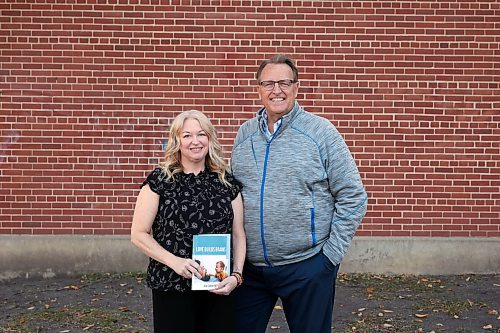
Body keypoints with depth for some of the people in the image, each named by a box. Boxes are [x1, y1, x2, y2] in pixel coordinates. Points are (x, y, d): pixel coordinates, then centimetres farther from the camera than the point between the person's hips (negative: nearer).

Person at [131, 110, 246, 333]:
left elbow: (238, 235, 8)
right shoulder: (160, 180, -3)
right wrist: (174, 261, -16)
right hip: (172, 286, -3)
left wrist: (236, 275, -5)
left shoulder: (227, 182, 6)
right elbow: (139, 234, -4)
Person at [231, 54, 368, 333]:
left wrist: (332, 254, -9)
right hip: (250, 267, 4)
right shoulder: (244, 134, 6)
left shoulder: (321, 131, -6)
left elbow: (353, 197, -5)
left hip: (307, 267, -3)